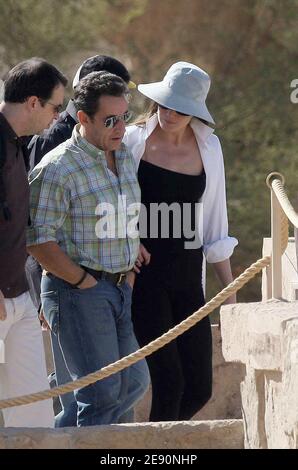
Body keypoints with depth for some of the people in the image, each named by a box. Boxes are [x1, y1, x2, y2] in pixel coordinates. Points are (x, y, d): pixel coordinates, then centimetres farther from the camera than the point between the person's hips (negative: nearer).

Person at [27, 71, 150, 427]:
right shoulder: (57, 168, -15)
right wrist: (83, 281, -15)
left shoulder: (125, 159, 11)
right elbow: (38, 240, -18)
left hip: (120, 289, 8)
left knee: (134, 382, 11)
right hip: (77, 291, -8)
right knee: (102, 390, -9)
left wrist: (129, 275, 12)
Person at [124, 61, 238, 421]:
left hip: (187, 278, 5)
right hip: (142, 274, -5)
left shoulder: (208, 148, 8)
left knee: (199, 390, 1)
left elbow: (214, 227, 13)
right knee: (169, 382, -12)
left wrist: (230, 291, 13)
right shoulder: (131, 142, -4)